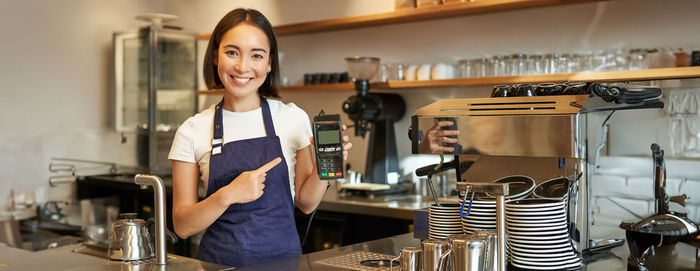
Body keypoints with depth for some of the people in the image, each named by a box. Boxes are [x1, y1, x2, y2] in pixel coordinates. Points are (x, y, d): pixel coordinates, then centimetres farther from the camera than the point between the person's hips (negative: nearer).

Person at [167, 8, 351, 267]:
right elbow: (182, 226, -3)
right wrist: (228, 195, -17)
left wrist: (324, 167, -9)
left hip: (283, 256, 0)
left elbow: (305, 203, 8)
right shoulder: (192, 131, -2)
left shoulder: (294, 119, 0)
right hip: (220, 260, 0)